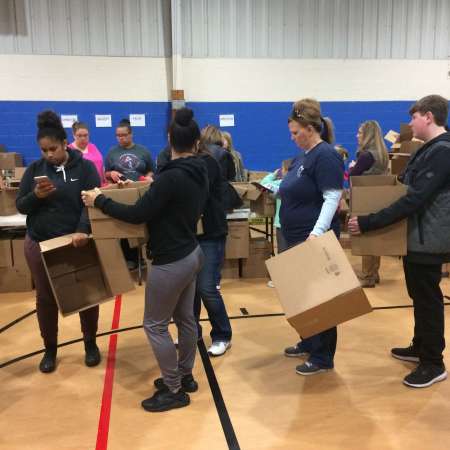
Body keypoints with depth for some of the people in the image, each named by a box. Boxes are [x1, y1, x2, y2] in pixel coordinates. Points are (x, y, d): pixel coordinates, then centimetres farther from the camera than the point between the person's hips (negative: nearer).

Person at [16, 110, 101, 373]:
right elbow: (21, 206, 3)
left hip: (76, 242, -2)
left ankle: (91, 344, 30)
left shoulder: (85, 167, -6)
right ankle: (50, 349, 31)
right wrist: (36, 196, -19)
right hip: (39, 244, 3)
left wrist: (82, 230, -32)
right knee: (46, 298, 13)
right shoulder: (35, 169, 3)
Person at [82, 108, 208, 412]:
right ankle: (185, 377, 35)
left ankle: (174, 391, 16)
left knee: (155, 325, 5)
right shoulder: (199, 172, 2)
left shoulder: (171, 177, -25)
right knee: (185, 318, 19)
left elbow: (137, 215, -20)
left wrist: (99, 201, -8)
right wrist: (156, 187, 32)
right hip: (191, 253, 9)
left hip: (170, 261, -9)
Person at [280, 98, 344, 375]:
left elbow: (332, 198, -23)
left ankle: (323, 357, 11)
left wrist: (317, 232, -31)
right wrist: (274, 187, 12)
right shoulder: (303, 156, 14)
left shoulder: (326, 156, -15)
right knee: (304, 291, 17)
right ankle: (309, 343, 33)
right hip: (299, 237, 10)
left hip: (314, 239, -10)